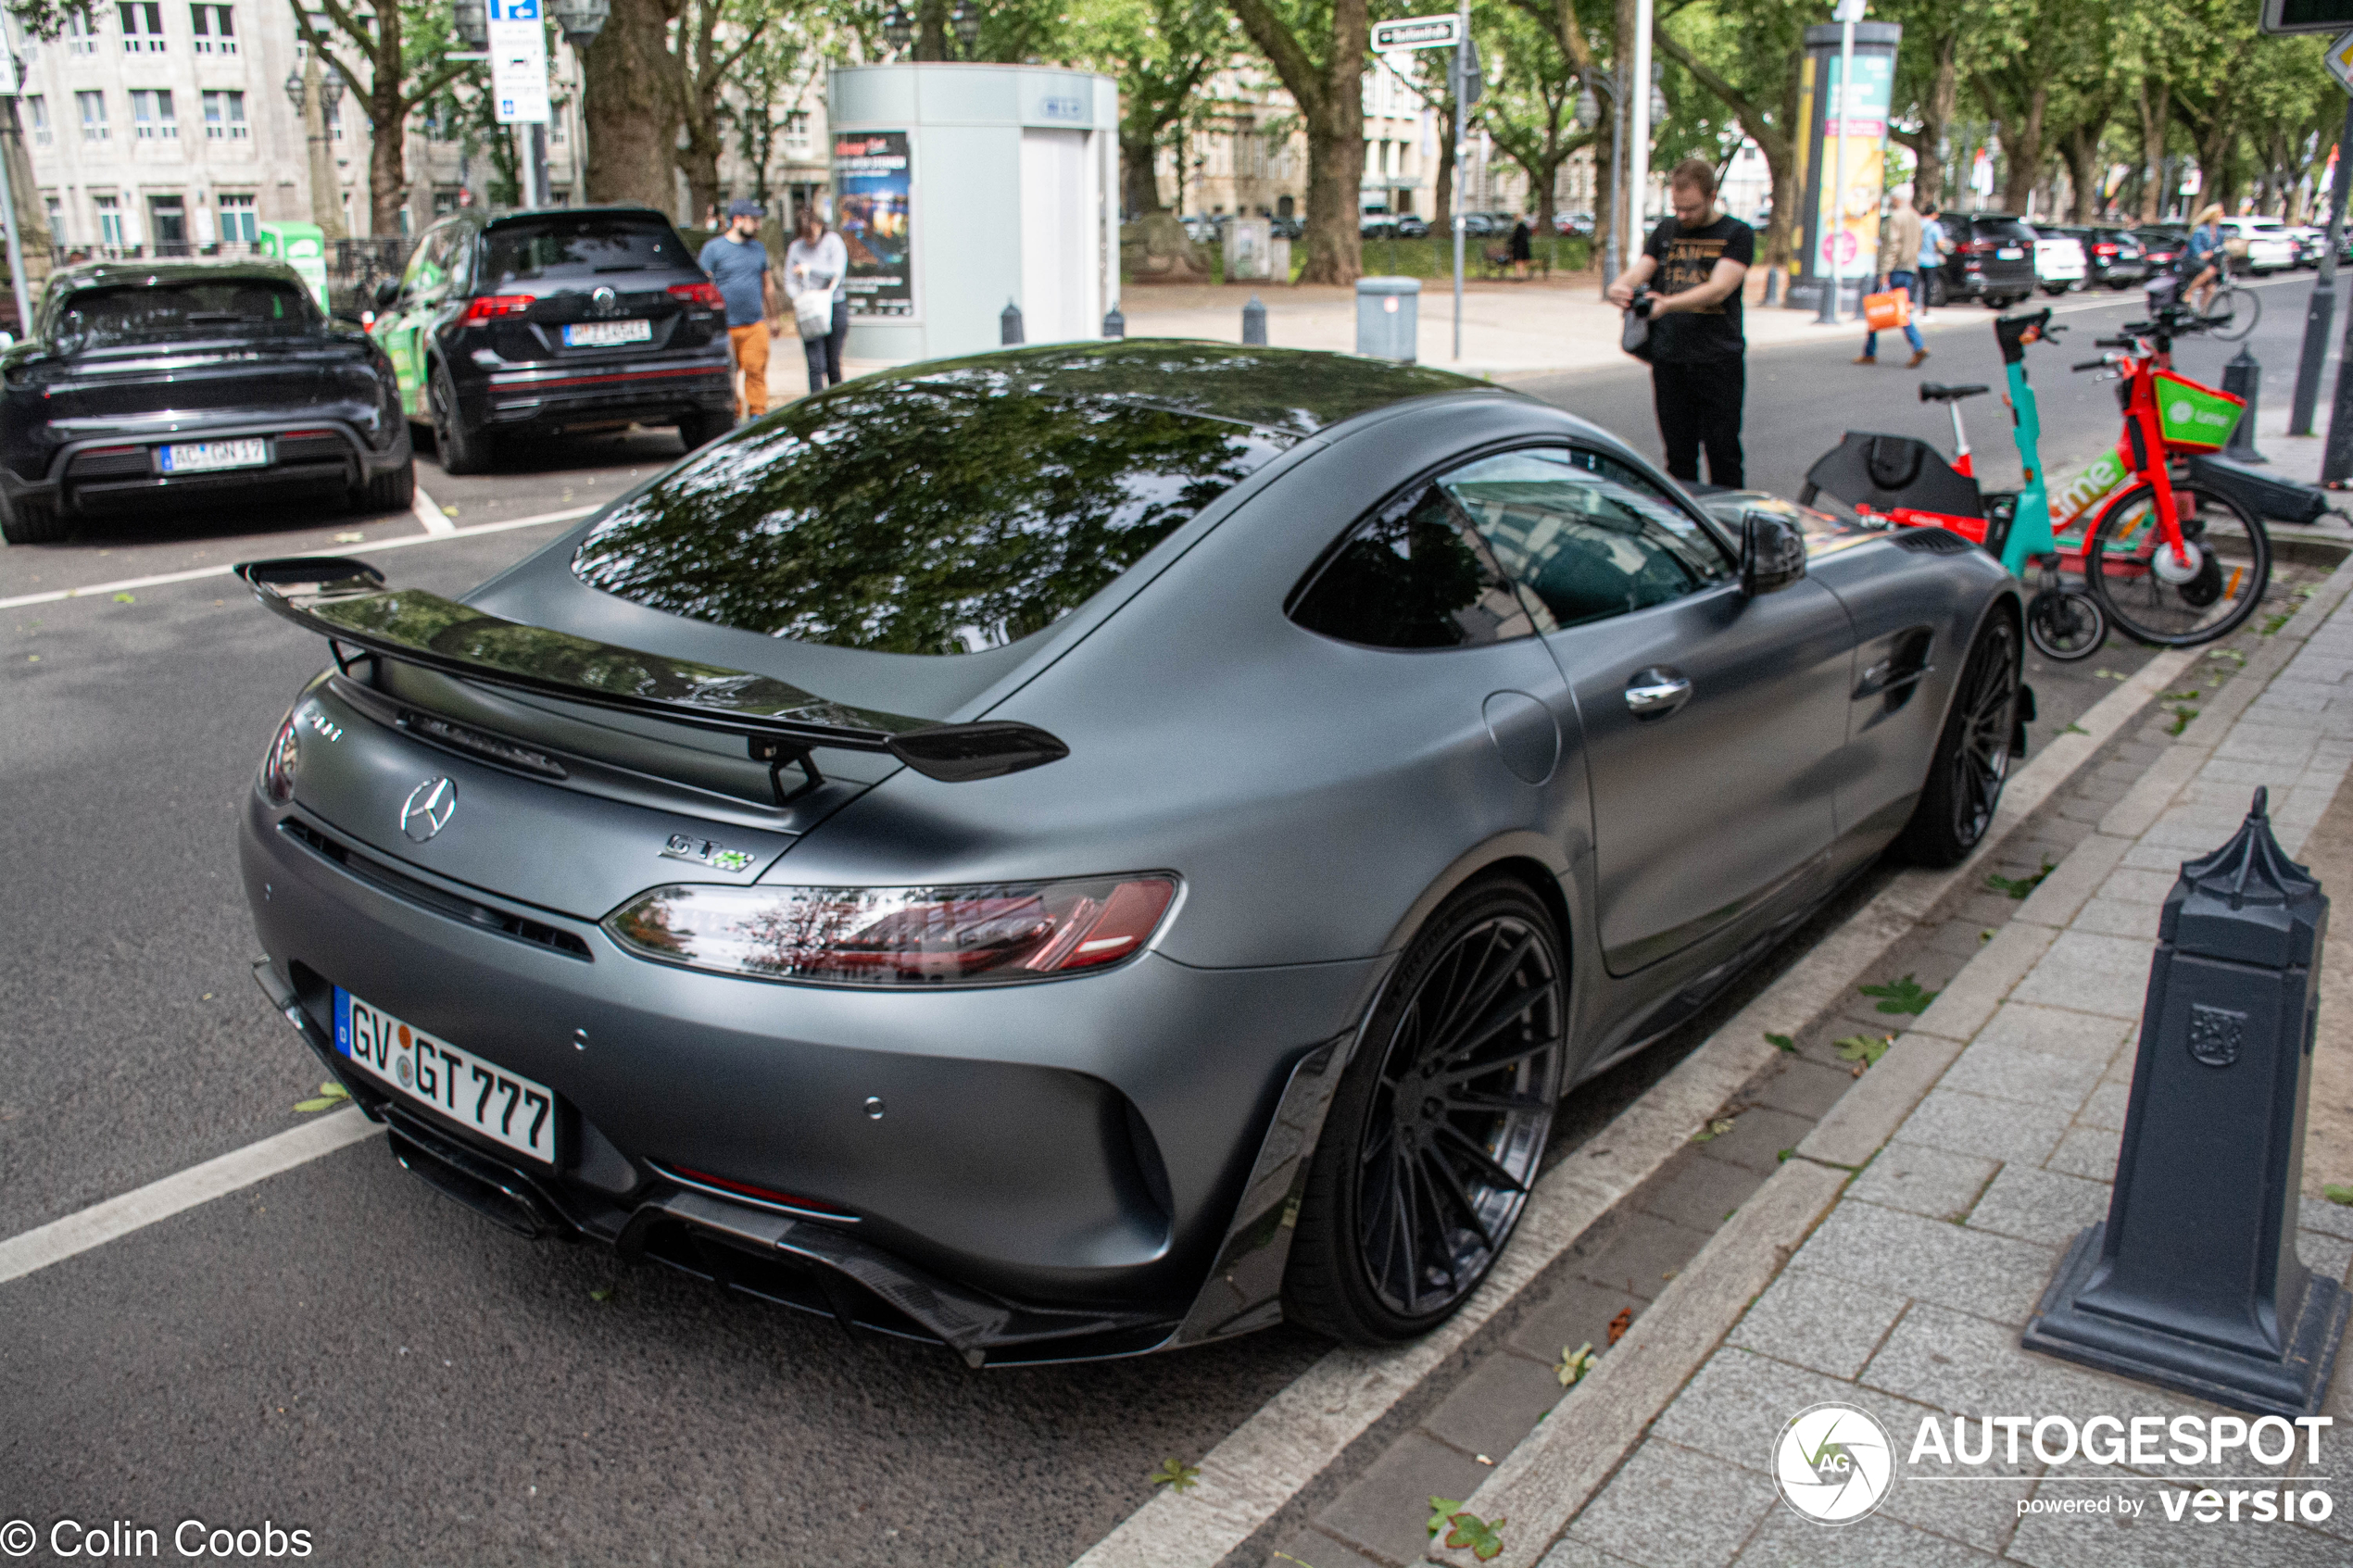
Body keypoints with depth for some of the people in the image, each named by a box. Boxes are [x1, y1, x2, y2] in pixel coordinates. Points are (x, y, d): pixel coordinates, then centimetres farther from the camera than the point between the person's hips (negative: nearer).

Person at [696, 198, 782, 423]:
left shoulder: (759, 248, 15)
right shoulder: (713, 248, 1)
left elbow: (768, 284, 23)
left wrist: (772, 318, 23)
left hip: (756, 325, 3)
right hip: (725, 326, -3)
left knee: (756, 371, -6)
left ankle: (757, 415, 0)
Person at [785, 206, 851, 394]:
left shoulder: (832, 241, -1)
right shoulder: (796, 247, 4)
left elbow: (838, 271, -12)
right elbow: (789, 281, 7)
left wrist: (810, 268, -17)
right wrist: (797, 296, -14)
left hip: (835, 306, 0)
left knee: (833, 362, 8)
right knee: (816, 364, -9)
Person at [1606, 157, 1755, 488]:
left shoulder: (1738, 234, 0)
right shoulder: (1666, 232, 14)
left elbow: (1718, 289, -15)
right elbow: (1639, 270, 2)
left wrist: (1667, 303, -32)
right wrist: (1620, 287, -24)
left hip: (1719, 361, -3)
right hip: (1669, 359, 3)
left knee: (1723, 455, -1)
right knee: (1678, 455, 7)